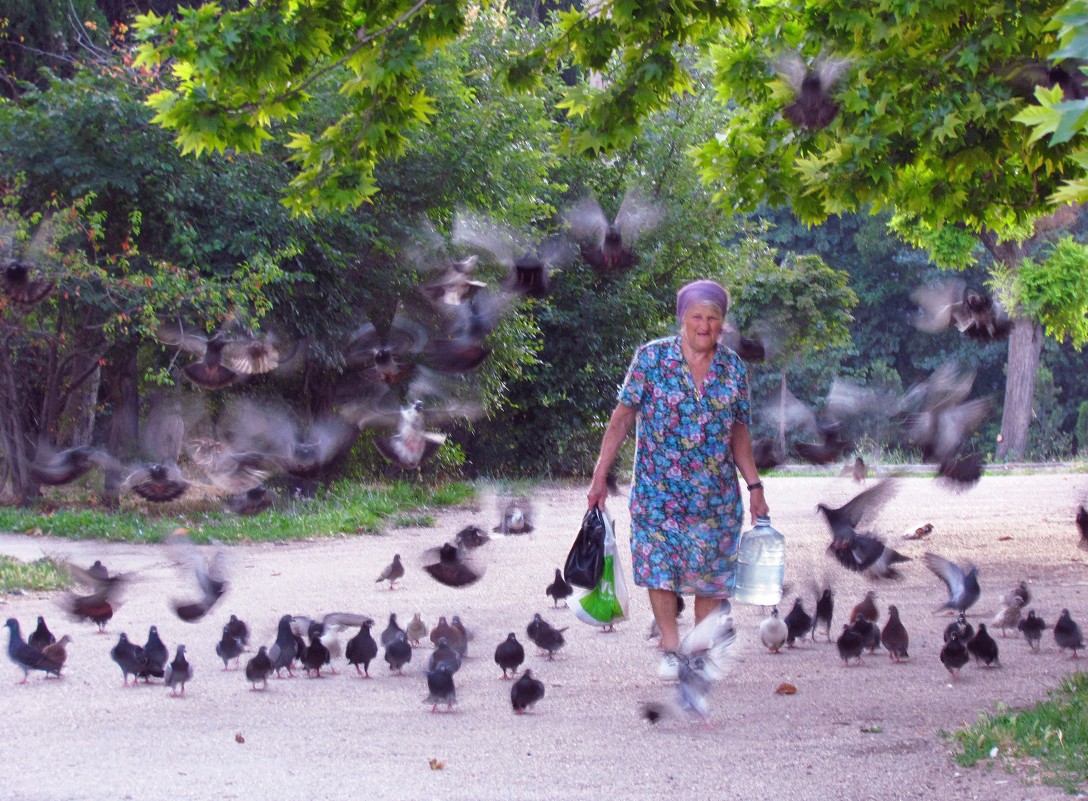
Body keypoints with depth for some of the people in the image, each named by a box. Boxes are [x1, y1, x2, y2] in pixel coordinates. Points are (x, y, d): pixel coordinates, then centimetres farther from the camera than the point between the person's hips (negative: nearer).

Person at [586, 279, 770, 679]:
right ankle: (670, 648, 6)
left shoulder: (733, 368, 3)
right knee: (659, 567, -6)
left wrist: (754, 486, 6)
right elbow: (623, 416, -4)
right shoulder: (651, 357, -5)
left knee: (711, 572, 4)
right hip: (658, 488, -2)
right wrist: (600, 474, -8)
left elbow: (739, 432, 10)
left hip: (716, 493, 2)